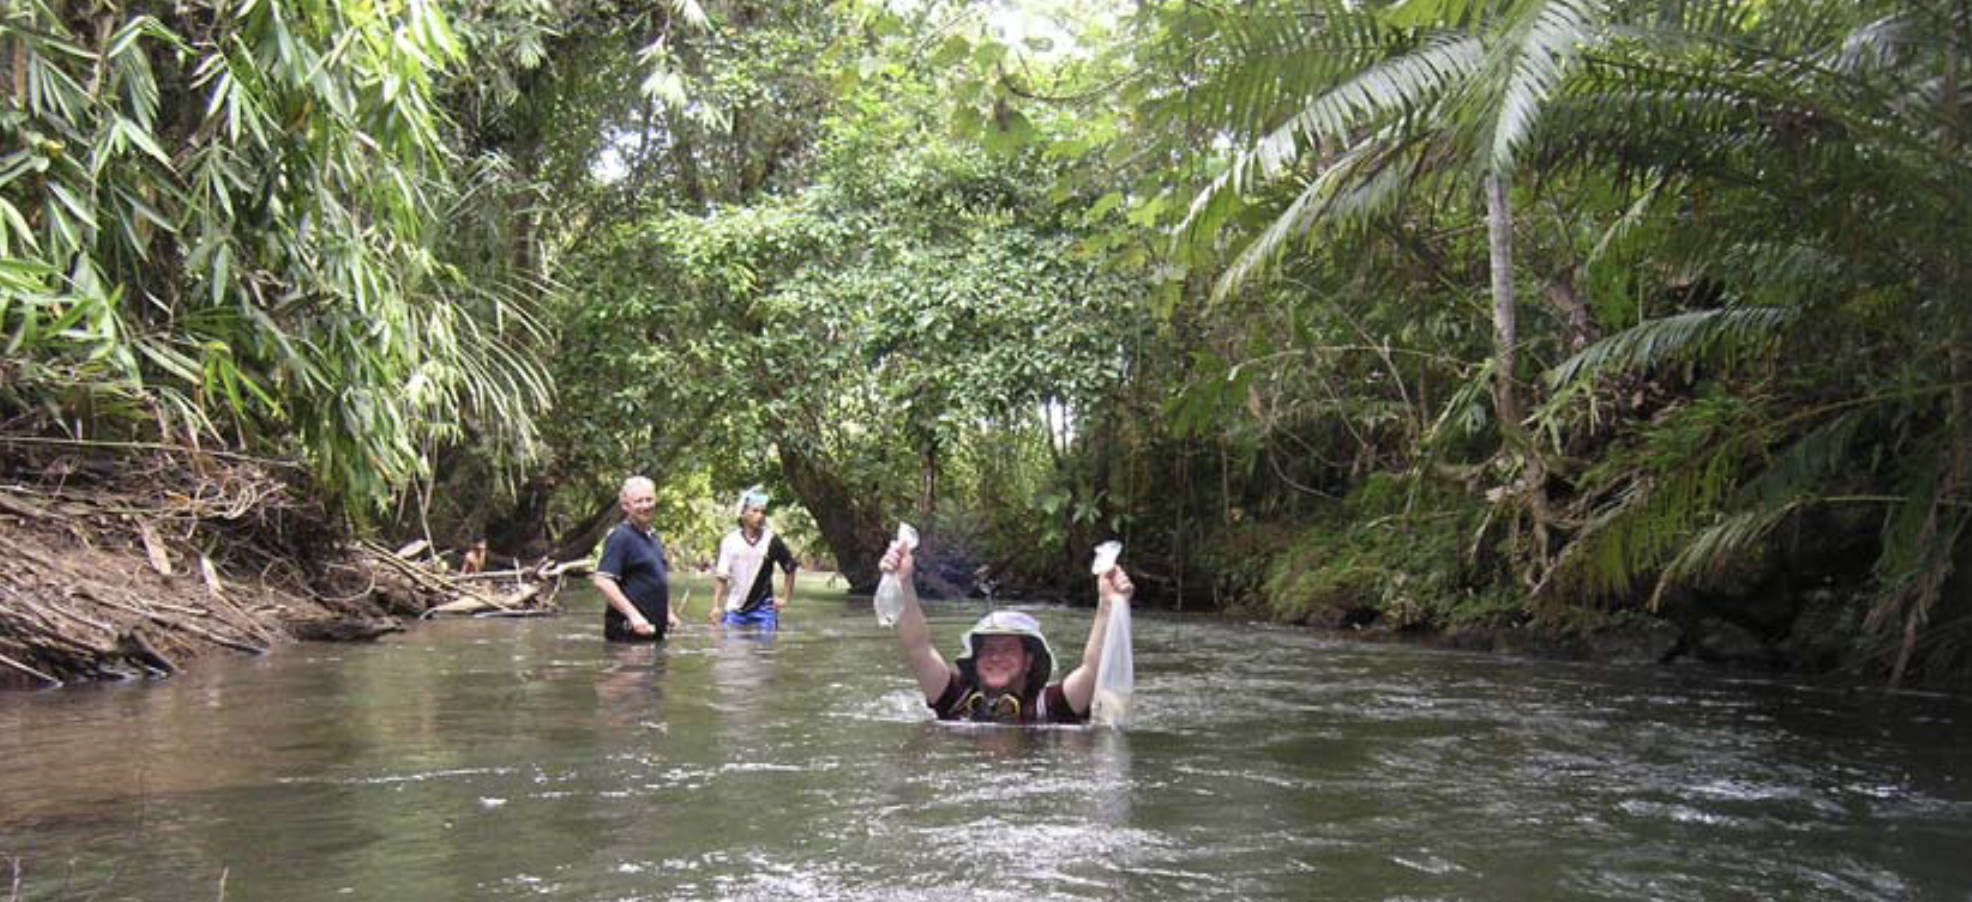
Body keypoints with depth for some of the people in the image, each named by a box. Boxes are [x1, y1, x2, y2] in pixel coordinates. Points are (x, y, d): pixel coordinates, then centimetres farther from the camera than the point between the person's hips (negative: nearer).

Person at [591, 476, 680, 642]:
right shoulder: (620, 536, -12)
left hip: (655, 628, 9)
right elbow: (602, 581, -21)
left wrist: (668, 612, 19)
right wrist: (633, 615, -25)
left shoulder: (653, 536, 16)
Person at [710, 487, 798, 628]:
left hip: (763, 608, -1)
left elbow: (790, 568, 8)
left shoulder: (771, 541, -3)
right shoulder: (729, 541, -1)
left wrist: (785, 598, 6)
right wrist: (716, 606, -7)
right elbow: (721, 577, -1)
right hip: (734, 610, 1)